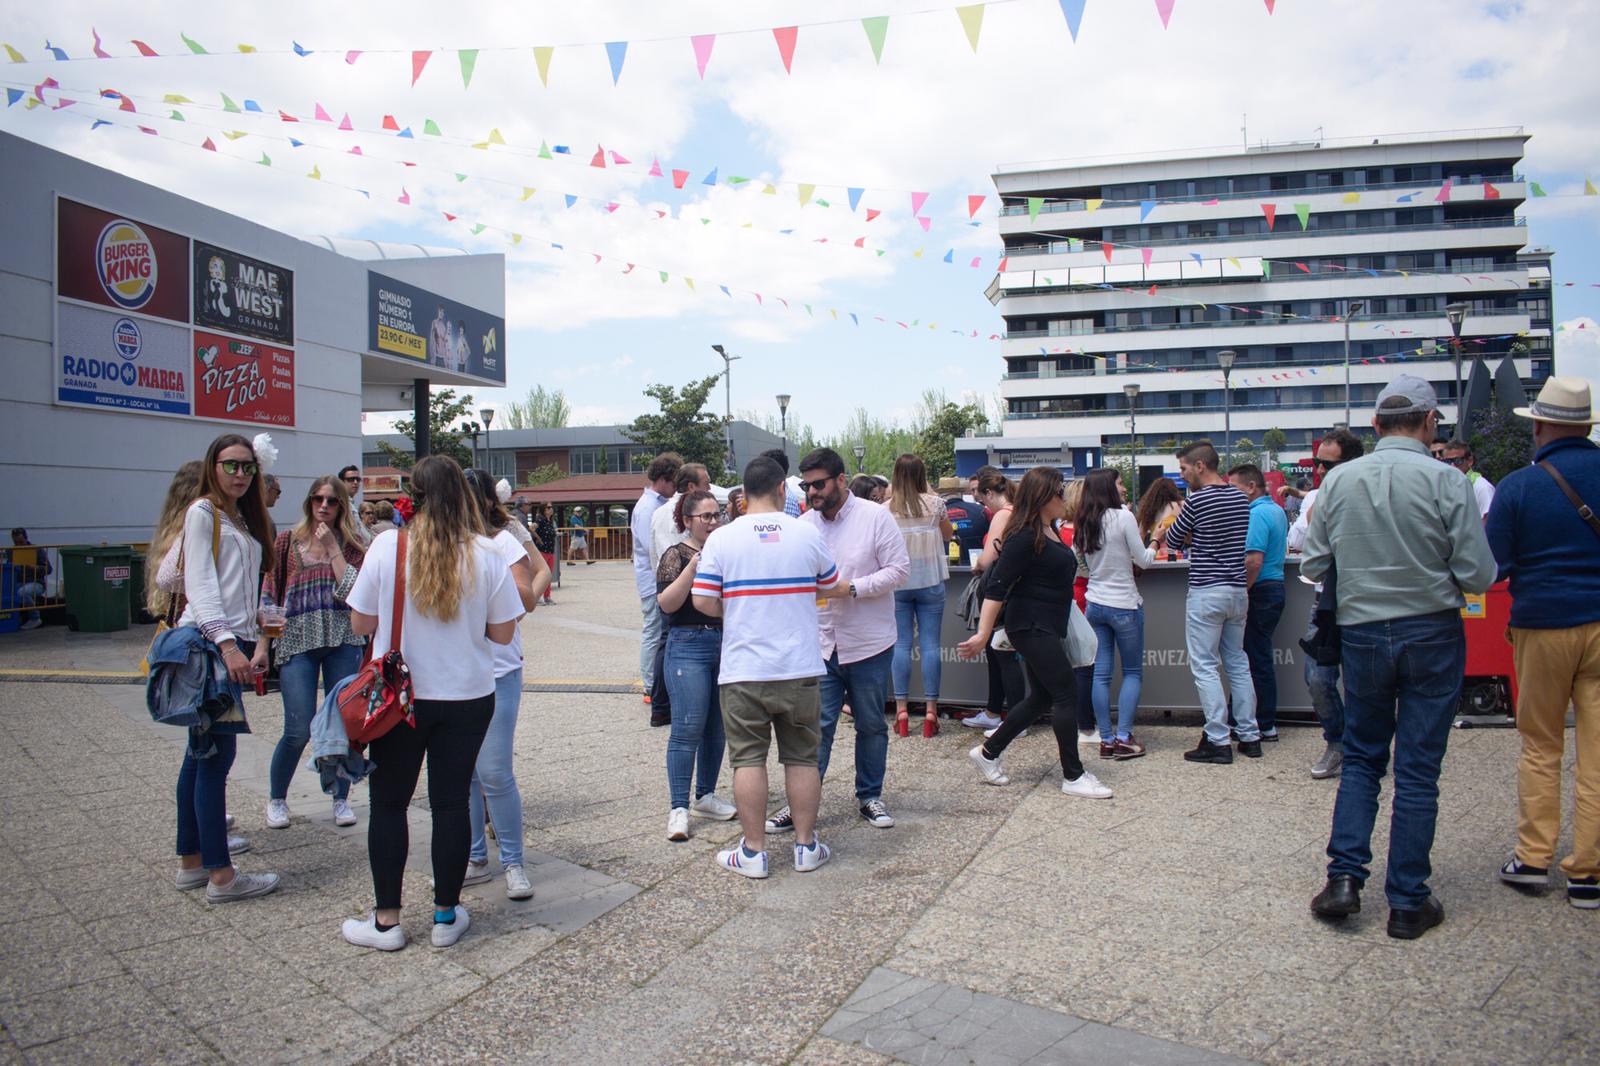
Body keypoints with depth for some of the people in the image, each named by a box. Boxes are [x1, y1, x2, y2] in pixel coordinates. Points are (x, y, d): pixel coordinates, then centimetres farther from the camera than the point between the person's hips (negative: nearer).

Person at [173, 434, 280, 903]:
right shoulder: (202, 512, -3)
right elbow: (199, 584, -13)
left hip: (233, 643, 9)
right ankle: (221, 875, -3)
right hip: (208, 642, -9)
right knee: (216, 755, -7)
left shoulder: (245, 520, 21)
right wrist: (226, 643, -22)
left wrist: (258, 642, 10)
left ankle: (191, 862, 22)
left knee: (202, 754, 13)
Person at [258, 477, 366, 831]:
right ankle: (276, 799, 19)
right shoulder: (287, 541, 6)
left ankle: (341, 798, 20)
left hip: (343, 642, 1)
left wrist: (332, 547, -9)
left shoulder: (352, 544, 6)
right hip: (297, 642, -1)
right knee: (299, 730, -5)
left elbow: (354, 590, -9)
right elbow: (268, 594, 7)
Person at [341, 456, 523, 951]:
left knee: (389, 803, 12)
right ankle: (446, 916, 22)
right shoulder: (486, 556, -9)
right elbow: (503, 632, -2)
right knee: (451, 802, 11)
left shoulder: (387, 546, -12)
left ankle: (386, 921, 20)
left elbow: (361, 623, -5)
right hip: (468, 697, 1)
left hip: (398, 697, -1)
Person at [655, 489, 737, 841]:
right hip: (689, 646, -6)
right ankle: (679, 808, -2)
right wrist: (695, 565, -22)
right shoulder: (677, 554, -4)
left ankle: (705, 796, 25)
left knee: (717, 727, 11)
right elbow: (667, 603, -15)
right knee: (687, 728, -8)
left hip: (726, 645, 6)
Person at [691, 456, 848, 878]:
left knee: (748, 759, 7)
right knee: (802, 757, 12)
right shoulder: (807, 534, -2)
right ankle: (806, 846, 20)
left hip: (743, 671, -1)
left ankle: (753, 851, 13)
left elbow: (703, 602, -8)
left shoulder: (721, 538, -5)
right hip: (800, 669, 1)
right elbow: (830, 588, 11)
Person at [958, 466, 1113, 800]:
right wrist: (983, 634, -25)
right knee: (1066, 696, -5)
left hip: (1045, 629, 10)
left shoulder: (1049, 531, 11)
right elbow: (997, 587, -21)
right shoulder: (1025, 537, -18)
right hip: (1032, 628, -10)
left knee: (1041, 697, 14)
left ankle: (987, 753, 24)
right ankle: (1073, 776, 6)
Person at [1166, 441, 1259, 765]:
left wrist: (1178, 528, 18)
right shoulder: (1241, 499, 9)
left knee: (1205, 667, -2)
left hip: (1207, 591, -7)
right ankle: (1250, 737, 18)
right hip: (1238, 590, 7)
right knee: (1237, 663, 15)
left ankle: (1218, 741, -2)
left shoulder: (1196, 500, -13)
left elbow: (1174, 538, -1)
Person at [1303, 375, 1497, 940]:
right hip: (1432, 634, -2)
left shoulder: (1338, 480, -3)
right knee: (1418, 771, 6)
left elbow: (1312, 565, 1)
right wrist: (1432, 563, 9)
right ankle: (1408, 903, 14)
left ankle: (1345, 876, 9)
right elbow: (1479, 576, -11)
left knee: (1361, 757, 18)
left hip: (1361, 633, 2)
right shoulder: (1447, 481, -12)